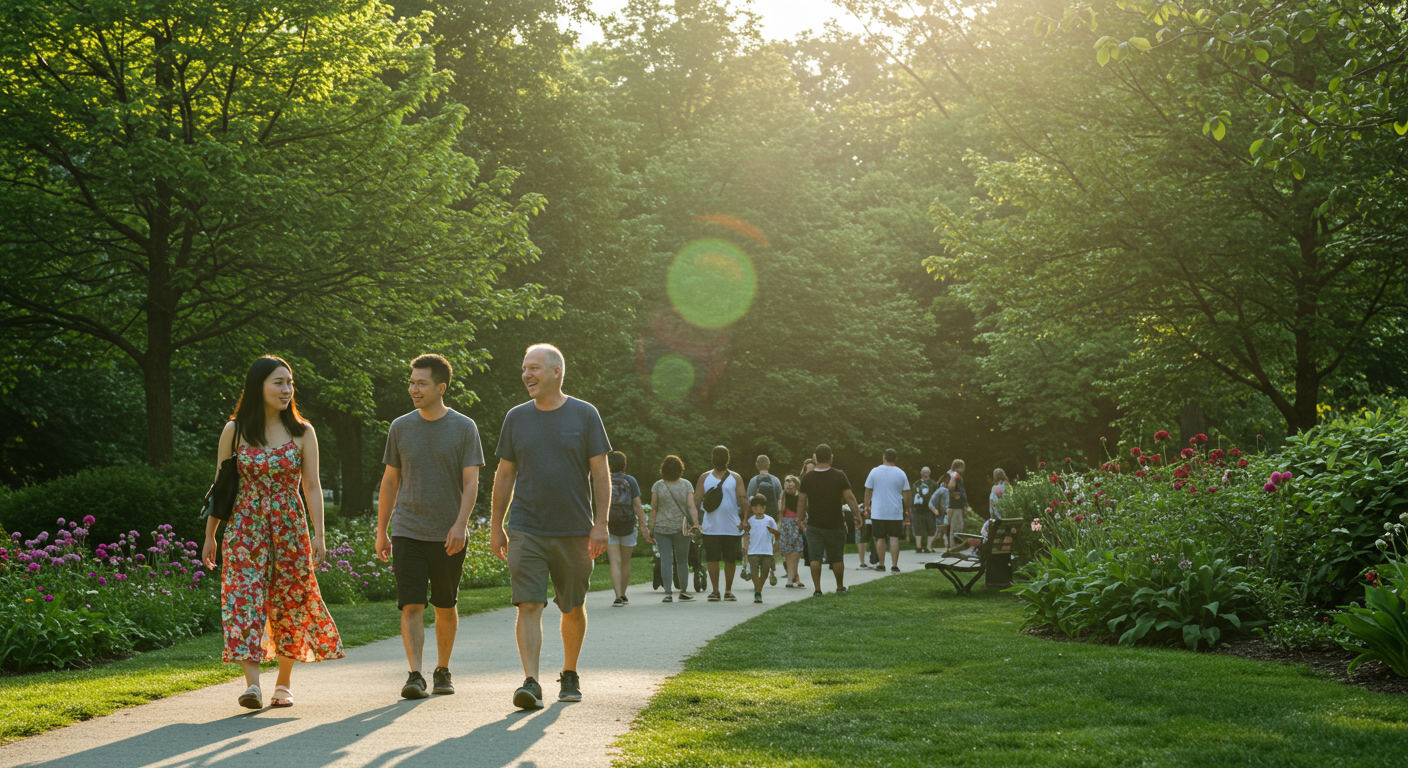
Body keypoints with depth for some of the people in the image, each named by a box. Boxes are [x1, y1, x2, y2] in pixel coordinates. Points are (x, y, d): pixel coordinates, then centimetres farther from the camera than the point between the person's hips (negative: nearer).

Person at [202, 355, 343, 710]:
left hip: (290, 527, 1)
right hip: (245, 527, -1)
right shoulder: (234, 431, 2)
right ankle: (253, 685, -19)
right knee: (245, 597, -12)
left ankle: (284, 682, 20)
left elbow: (312, 486, 2)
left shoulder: (302, 432, 3)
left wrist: (319, 534, -7)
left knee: (289, 601, 5)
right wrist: (209, 535, 8)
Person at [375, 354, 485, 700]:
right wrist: (380, 532, 11)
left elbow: (471, 482, -4)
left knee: (445, 607, 10)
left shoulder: (464, 428, 0)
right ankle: (415, 675, -13)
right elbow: (390, 482, 12)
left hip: (448, 536, -1)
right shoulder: (400, 428, 6)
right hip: (407, 532, 1)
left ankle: (442, 671, 25)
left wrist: (460, 523, -18)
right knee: (412, 606, -10)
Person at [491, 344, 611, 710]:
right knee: (529, 606, -12)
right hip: (526, 531, 1)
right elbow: (504, 474, 12)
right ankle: (531, 682, -14)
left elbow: (601, 473, 0)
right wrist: (496, 526, 9)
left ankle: (570, 675, 28)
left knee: (573, 609, 10)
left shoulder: (584, 415, 1)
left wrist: (601, 524, -7)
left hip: (574, 530, -1)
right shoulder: (516, 418, 7)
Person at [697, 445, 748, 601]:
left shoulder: (735, 478, 6)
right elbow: (697, 500, 8)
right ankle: (715, 590, 6)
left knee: (730, 559, 5)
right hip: (711, 528, 1)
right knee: (712, 559, -2)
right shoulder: (704, 477, 10)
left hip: (732, 528, -1)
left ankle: (728, 590, 16)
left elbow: (742, 501, 0)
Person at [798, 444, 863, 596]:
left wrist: (801, 519, 12)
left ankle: (817, 589, -3)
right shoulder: (839, 476, -6)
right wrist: (857, 515, 2)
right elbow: (849, 498, -6)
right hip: (835, 525, 0)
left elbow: (801, 501, 0)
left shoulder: (808, 478, -3)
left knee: (815, 558, 2)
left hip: (814, 525, 0)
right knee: (836, 558, 11)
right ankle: (840, 587, 22)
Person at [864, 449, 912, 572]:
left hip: (878, 512, 0)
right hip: (896, 512, 0)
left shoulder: (875, 472, -1)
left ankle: (881, 564, 14)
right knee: (894, 538, 1)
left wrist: (866, 506, 13)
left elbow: (868, 491, 2)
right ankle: (894, 565, -5)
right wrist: (907, 510, 12)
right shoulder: (900, 473, 0)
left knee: (880, 538, 8)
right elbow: (906, 494, 3)